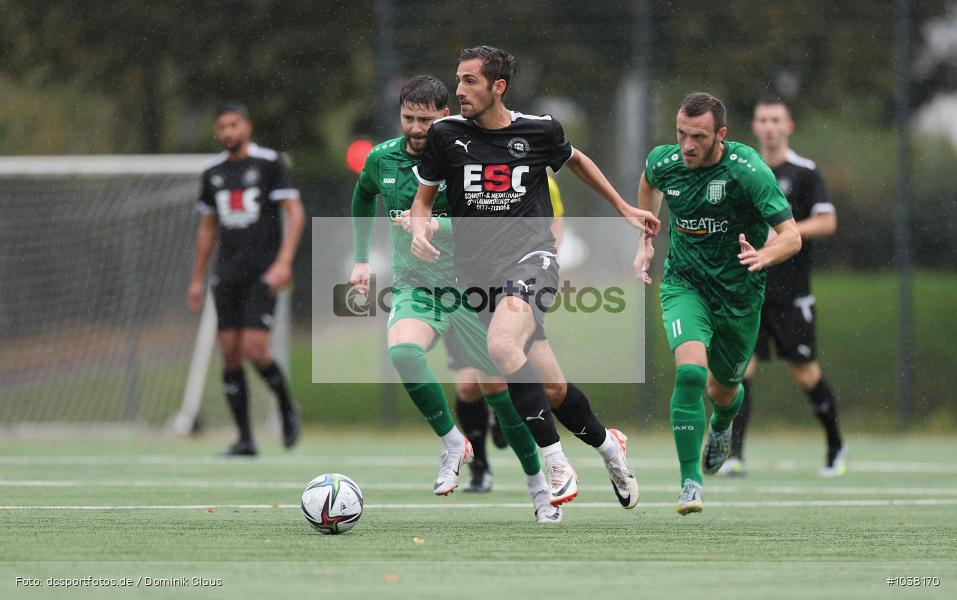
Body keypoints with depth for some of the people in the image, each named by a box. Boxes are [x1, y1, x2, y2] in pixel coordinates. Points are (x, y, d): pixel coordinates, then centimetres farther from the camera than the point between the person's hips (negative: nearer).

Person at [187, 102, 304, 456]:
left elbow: (295, 213, -7)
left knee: (255, 351, -15)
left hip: (263, 273, -5)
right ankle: (245, 438, 3)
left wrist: (284, 261, -18)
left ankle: (287, 407, 12)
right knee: (230, 354, -2)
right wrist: (196, 279, 18)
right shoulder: (212, 172, 13)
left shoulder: (270, 163, -3)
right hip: (227, 274, 5)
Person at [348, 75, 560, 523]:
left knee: (497, 389, 3)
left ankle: (539, 489, 20)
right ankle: (453, 444, -15)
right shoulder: (382, 158, 2)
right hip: (412, 288, 2)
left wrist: (434, 226, -32)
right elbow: (363, 197, 24)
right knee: (402, 351, -31)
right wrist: (361, 259, 21)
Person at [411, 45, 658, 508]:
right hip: (479, 269, 3)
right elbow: (423, 197, 11)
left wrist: (624, 208, 27)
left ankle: (557, 466, -25)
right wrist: (419, 229, -12)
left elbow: (576, 160, 22)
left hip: (531, 257, -3)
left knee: (502, 346, -32)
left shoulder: (540, 131, 0)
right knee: (552, 388, 4)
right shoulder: (445, 134, 0)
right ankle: (607, 445, 34)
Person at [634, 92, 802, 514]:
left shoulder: (748, 171, -23)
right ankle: (690, 480, -17)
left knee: (722, 390, 15)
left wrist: (763, 256, -46)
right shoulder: (664, 162, -11)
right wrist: (645, 242, 18)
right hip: (684, 284, 1)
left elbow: (791, 236, -25)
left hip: (739, 293, -1)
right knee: (690, 370, -25)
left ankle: (721, 426, 55)